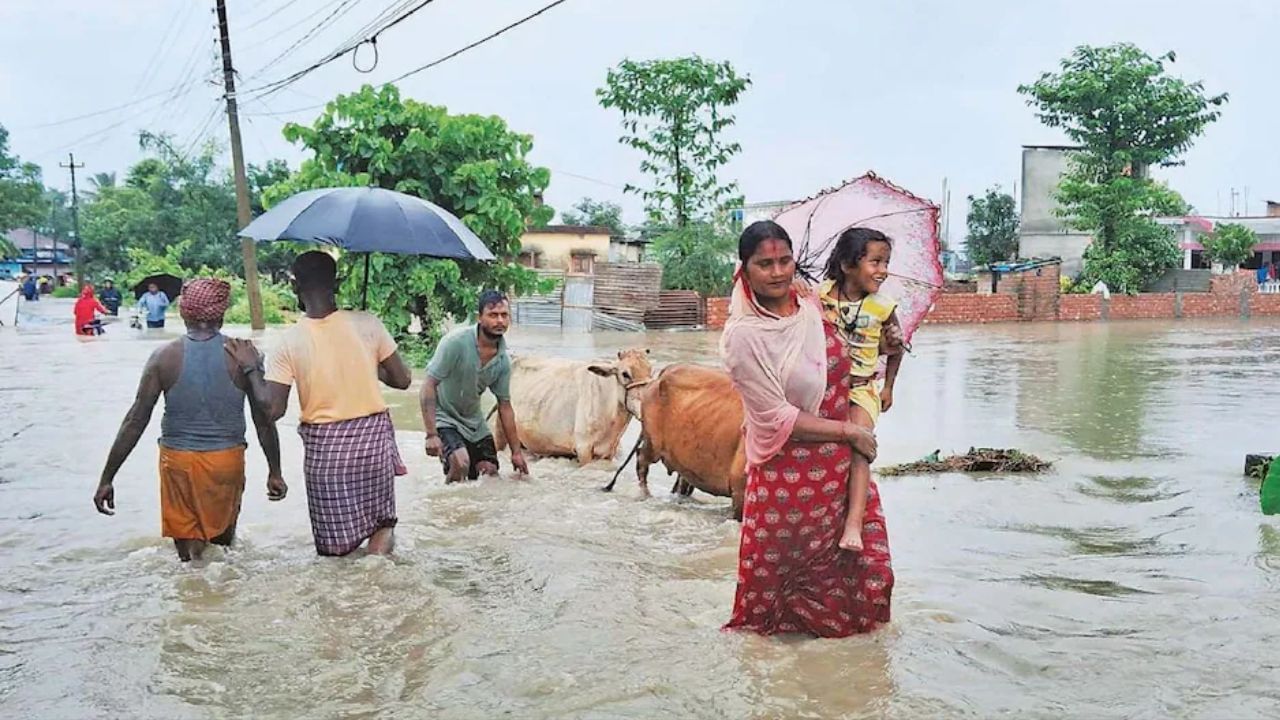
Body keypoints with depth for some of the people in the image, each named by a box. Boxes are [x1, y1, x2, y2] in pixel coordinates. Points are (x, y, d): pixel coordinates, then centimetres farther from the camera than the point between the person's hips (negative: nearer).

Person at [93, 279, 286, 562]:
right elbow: (264, 420, -4)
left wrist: (107, 478, 0)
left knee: (187, 541, 13)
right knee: (223, 536, 21)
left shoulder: (165, 357, -7)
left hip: (178, 459, 0)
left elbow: (135, 421, -6)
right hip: (227, 459, 0)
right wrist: (274, 472, 6)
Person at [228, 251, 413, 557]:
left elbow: (271, 409, -10)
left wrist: (251, 368, 4)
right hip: (373, 437, 1)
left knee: (336, 548, 13)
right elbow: (402, 380, -2)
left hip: (324, 447, 0)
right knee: (382, 521, 18)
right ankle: (379, 548, -14)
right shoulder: (367, 324, -8)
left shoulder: (290, 341, -10)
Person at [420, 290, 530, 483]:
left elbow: (505, 406, 4)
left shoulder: (503, 360, -6)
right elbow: (428, 387, -24)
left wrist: (516, 451, 6)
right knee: (461, 463, -30)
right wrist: (431, 435, -31)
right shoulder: (456, 342, -24)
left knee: (490, 477, 7)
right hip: (445, 418, -6)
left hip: (475, 423, 6)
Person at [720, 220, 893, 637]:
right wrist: (849, 431, -14)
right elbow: (779, 420, -18)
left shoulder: (813, 309, 0)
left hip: (840, 466, 6)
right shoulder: (743, 336, -19)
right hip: (787, 474, -6)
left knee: (870, 564, 10)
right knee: (778, 570, 11)